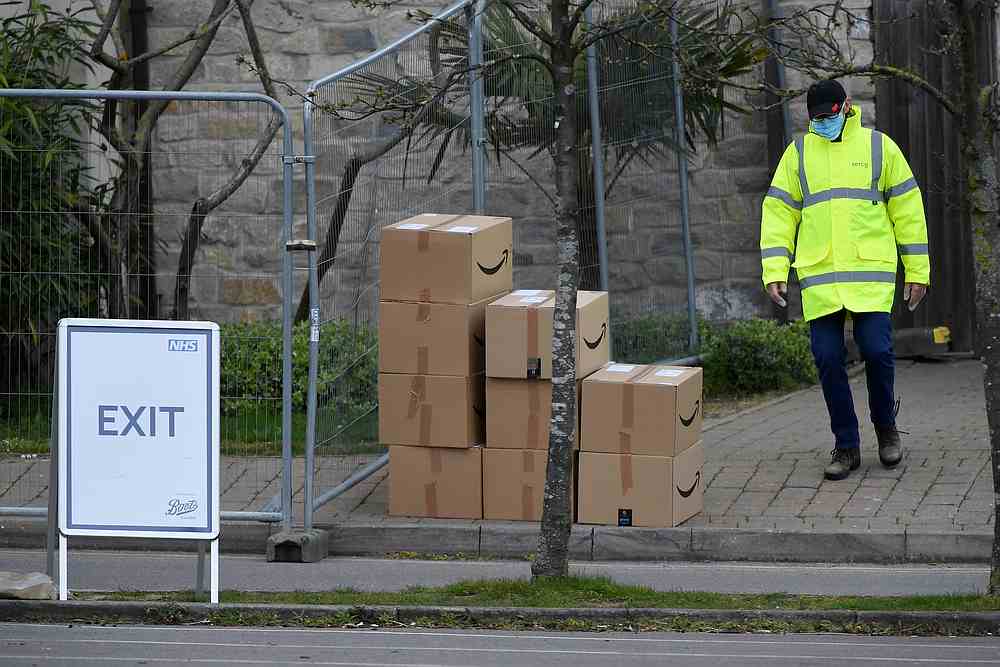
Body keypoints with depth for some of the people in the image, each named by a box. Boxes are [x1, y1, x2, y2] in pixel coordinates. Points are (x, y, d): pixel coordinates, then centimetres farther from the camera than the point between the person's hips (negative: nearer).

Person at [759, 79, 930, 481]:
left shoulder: (878, 147, 7)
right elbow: (778, 214, 10)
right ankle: (846, 446, 9)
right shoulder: (798, 153, 11)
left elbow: (907, 210, 9)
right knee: (828, 359, -2)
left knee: (876, 350, -10)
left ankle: (885, 426, 16)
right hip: (819, 278, 2)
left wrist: (917, 271, 6)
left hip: (871, 276, -2)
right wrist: (774, 273, -1)